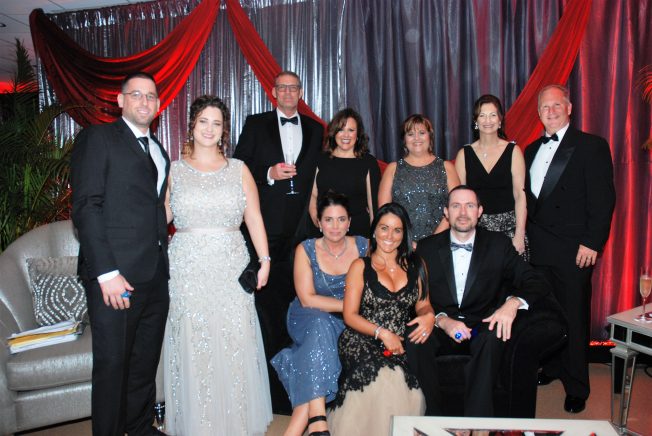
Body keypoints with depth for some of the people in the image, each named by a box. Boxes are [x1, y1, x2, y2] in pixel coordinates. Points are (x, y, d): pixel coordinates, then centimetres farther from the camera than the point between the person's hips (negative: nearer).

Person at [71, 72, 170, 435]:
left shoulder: (158, 150, 19)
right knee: (111, 365, 3)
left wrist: (163, 261, 5)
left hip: (155, 277, 6)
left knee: (146, 363, 15)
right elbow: (85, 206, -10)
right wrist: (106, 272, -17)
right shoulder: (98, 138, 0)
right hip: (116, 277, -6)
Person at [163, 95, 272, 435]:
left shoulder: (238, 170, 9)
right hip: (188, 270, 0)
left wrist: (264, 260, -3)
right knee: (192, 347, 2)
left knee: (235, 346, 0)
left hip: (230, 267, 0)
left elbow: (254, 218, 5)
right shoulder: (174, 170, 9)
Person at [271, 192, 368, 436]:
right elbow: (307, 299, -13)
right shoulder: (306, 250, -6)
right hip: (308, 321, -1)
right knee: (320, 324, -35)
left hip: (348, 325, 1)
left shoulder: (363, 246, -1)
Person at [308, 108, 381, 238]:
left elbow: (374, 203, 1)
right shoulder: (321, 160, 9)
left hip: (358, 230, -2)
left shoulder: (369, 162, 1)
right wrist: (316, 219, -4)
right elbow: (313, 195, 12)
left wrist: (375, 235, -1)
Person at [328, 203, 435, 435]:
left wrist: (429, 316, -9)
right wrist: (382, 333, -13)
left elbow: (422, 304, 15)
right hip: (362, 342, -2)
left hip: (402, 346, 2)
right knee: (385, 377, -31)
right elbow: (350, 316, 1)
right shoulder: (361, 266, 6)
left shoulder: (415, 266, 14)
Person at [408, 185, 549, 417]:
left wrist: (513, 302, -21)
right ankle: (432, 417, -16)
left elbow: (535, 282, 1)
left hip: (482, 330, 0)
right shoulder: (427, 248, 6)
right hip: (441, 330, 1)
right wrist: (443, 320, -18)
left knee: (493, 338, -34)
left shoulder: (498, 244, 7)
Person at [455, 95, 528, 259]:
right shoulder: (464, 154, 4)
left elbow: (520, 195, -2)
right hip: (475, 228, 1)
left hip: (509, 226, 0)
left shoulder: (513, 151, 2)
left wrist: (519, 234, -9)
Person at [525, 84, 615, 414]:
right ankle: (551, 367, 31)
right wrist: (525, 236, 9)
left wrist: (592, 243, -14)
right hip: (537, 249, 5)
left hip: (574, 250, -5)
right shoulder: (531, 150, 15)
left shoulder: (592, 146, -3)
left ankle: (576, 387, 18)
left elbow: (603, 199, -8)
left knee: (574, 318, 3)